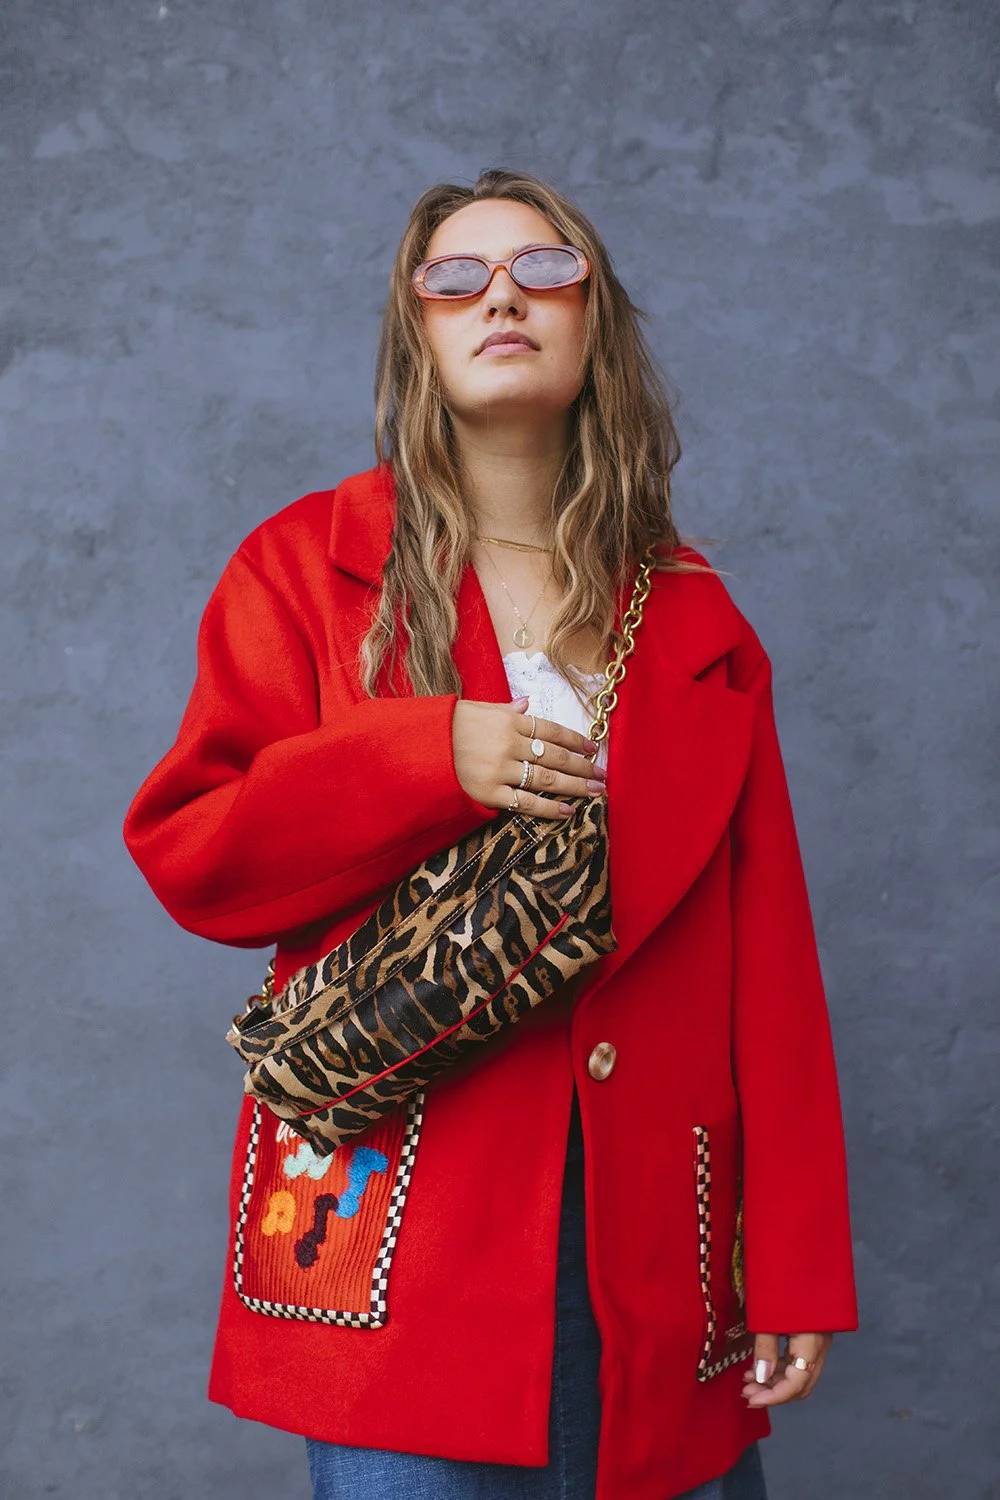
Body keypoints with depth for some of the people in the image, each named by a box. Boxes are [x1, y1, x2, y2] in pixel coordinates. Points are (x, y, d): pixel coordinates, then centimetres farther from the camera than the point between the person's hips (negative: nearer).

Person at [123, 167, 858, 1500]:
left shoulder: (694, 621, 9)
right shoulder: (310, 567, 5)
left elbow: (769, 956, 4)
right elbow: (186, 853, 0)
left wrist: (798, 1270, 0)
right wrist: (425, 761, -15)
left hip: (650, 1227, 2)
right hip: (398, 1215, -2)